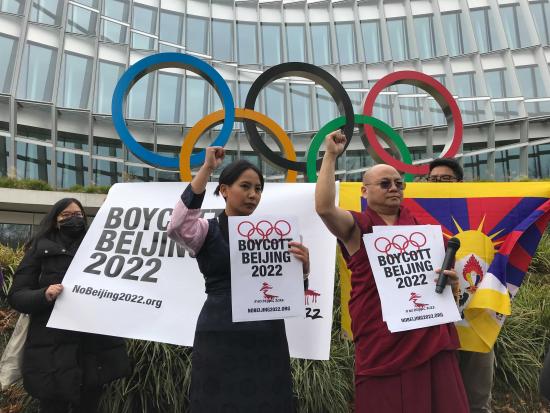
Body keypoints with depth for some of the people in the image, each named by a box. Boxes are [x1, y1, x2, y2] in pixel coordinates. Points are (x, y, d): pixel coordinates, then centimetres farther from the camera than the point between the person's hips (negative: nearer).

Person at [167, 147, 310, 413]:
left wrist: (303, 266, -13)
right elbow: (176, 227, -23)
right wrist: (206, 169, -20)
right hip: (221, 338, -4)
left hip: (268, 338, 4)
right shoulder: (207, 230, 0)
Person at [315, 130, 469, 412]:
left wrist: (450, 281, -1)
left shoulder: (420, 222, 11)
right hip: (382, 343, -4)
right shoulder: (357, 227, -2)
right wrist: (330, 156, -19)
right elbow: (324, 207, -23)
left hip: (431, 337, 4)